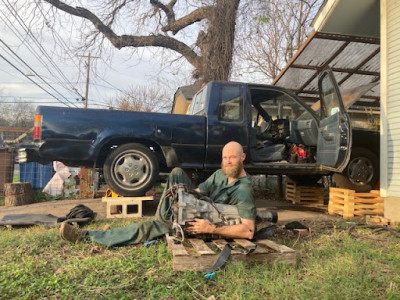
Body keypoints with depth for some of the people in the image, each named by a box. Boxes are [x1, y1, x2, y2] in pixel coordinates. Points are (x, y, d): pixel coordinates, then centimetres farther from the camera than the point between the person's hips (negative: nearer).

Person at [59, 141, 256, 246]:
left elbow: (248, 231, -29)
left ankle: (85, 237, -11)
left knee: (147, 228, -17)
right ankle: (163, 217, -8)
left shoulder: (243, 191, -23)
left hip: (201, 225, -7)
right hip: (195, 211, 8)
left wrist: (212, 229, -36)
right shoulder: (220, 173, 2)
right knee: (177, 172, -3)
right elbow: (198, 191, 3)